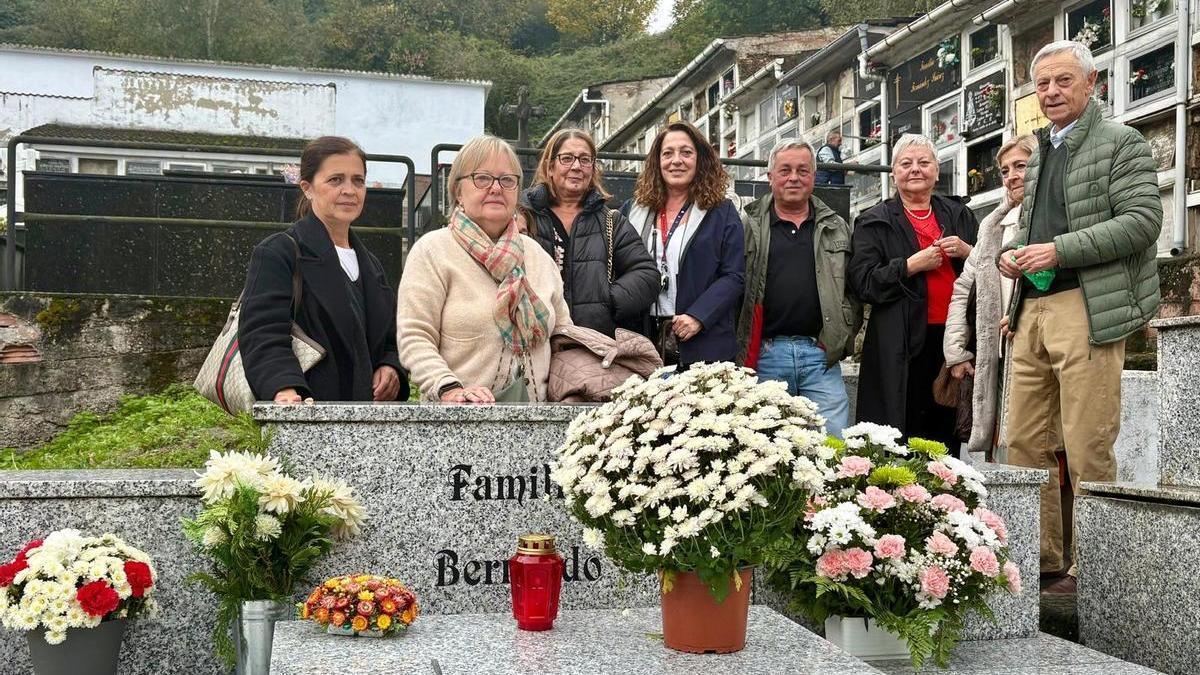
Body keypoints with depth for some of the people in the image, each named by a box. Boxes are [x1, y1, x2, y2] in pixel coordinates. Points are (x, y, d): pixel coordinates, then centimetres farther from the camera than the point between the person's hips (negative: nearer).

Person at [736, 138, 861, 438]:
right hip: (765, 355, -1)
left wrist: (843, 335, 5)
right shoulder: (749, 227, 7)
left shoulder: (836, 228, 15)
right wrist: (741, 350, -2)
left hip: (820, 354, 2)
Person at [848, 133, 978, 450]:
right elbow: (861, 282, -5)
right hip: (902, 344, -3)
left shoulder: (959, 214, 17)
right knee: (902, 441, -5)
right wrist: (912, 265, -12)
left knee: (947, 432, 6)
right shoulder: (874, 222, 5)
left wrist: (966, 252, -1)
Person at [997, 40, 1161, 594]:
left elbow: (1143, 219, -11)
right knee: (1024, 443, 6)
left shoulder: (1121, 143, 0)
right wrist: (1011, 254, 9)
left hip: (1087, 311, -7)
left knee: (1087, 450, -6)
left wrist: (1058, 250, -17)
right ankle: (1040, 562, 16)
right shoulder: (1040, 155, 23)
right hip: (1032, 310, 7)